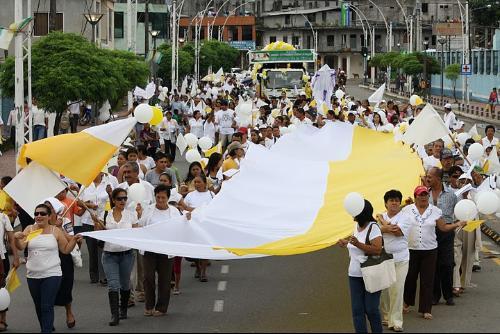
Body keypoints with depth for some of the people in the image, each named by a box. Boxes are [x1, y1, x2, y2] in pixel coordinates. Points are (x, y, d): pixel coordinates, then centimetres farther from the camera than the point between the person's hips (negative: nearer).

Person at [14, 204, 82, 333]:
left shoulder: (56, 231, -1)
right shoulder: (29, 229, 3)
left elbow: (66, 249, 7)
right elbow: (21, 247, -8)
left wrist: (74, 240, -10)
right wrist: (16, 238, -28)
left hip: (51, 275, -3)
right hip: (33, 275, 3)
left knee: (47, 307, -10)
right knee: (38, 307, 17)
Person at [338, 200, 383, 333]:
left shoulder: (373, 227, -15)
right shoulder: (357, 225, 8)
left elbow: (377, 250, -24)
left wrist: (358, 244, -29)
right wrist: (347, 243, 12)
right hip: (355, 275, 7)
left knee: (371, 308, -2)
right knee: (357, 309, 5)